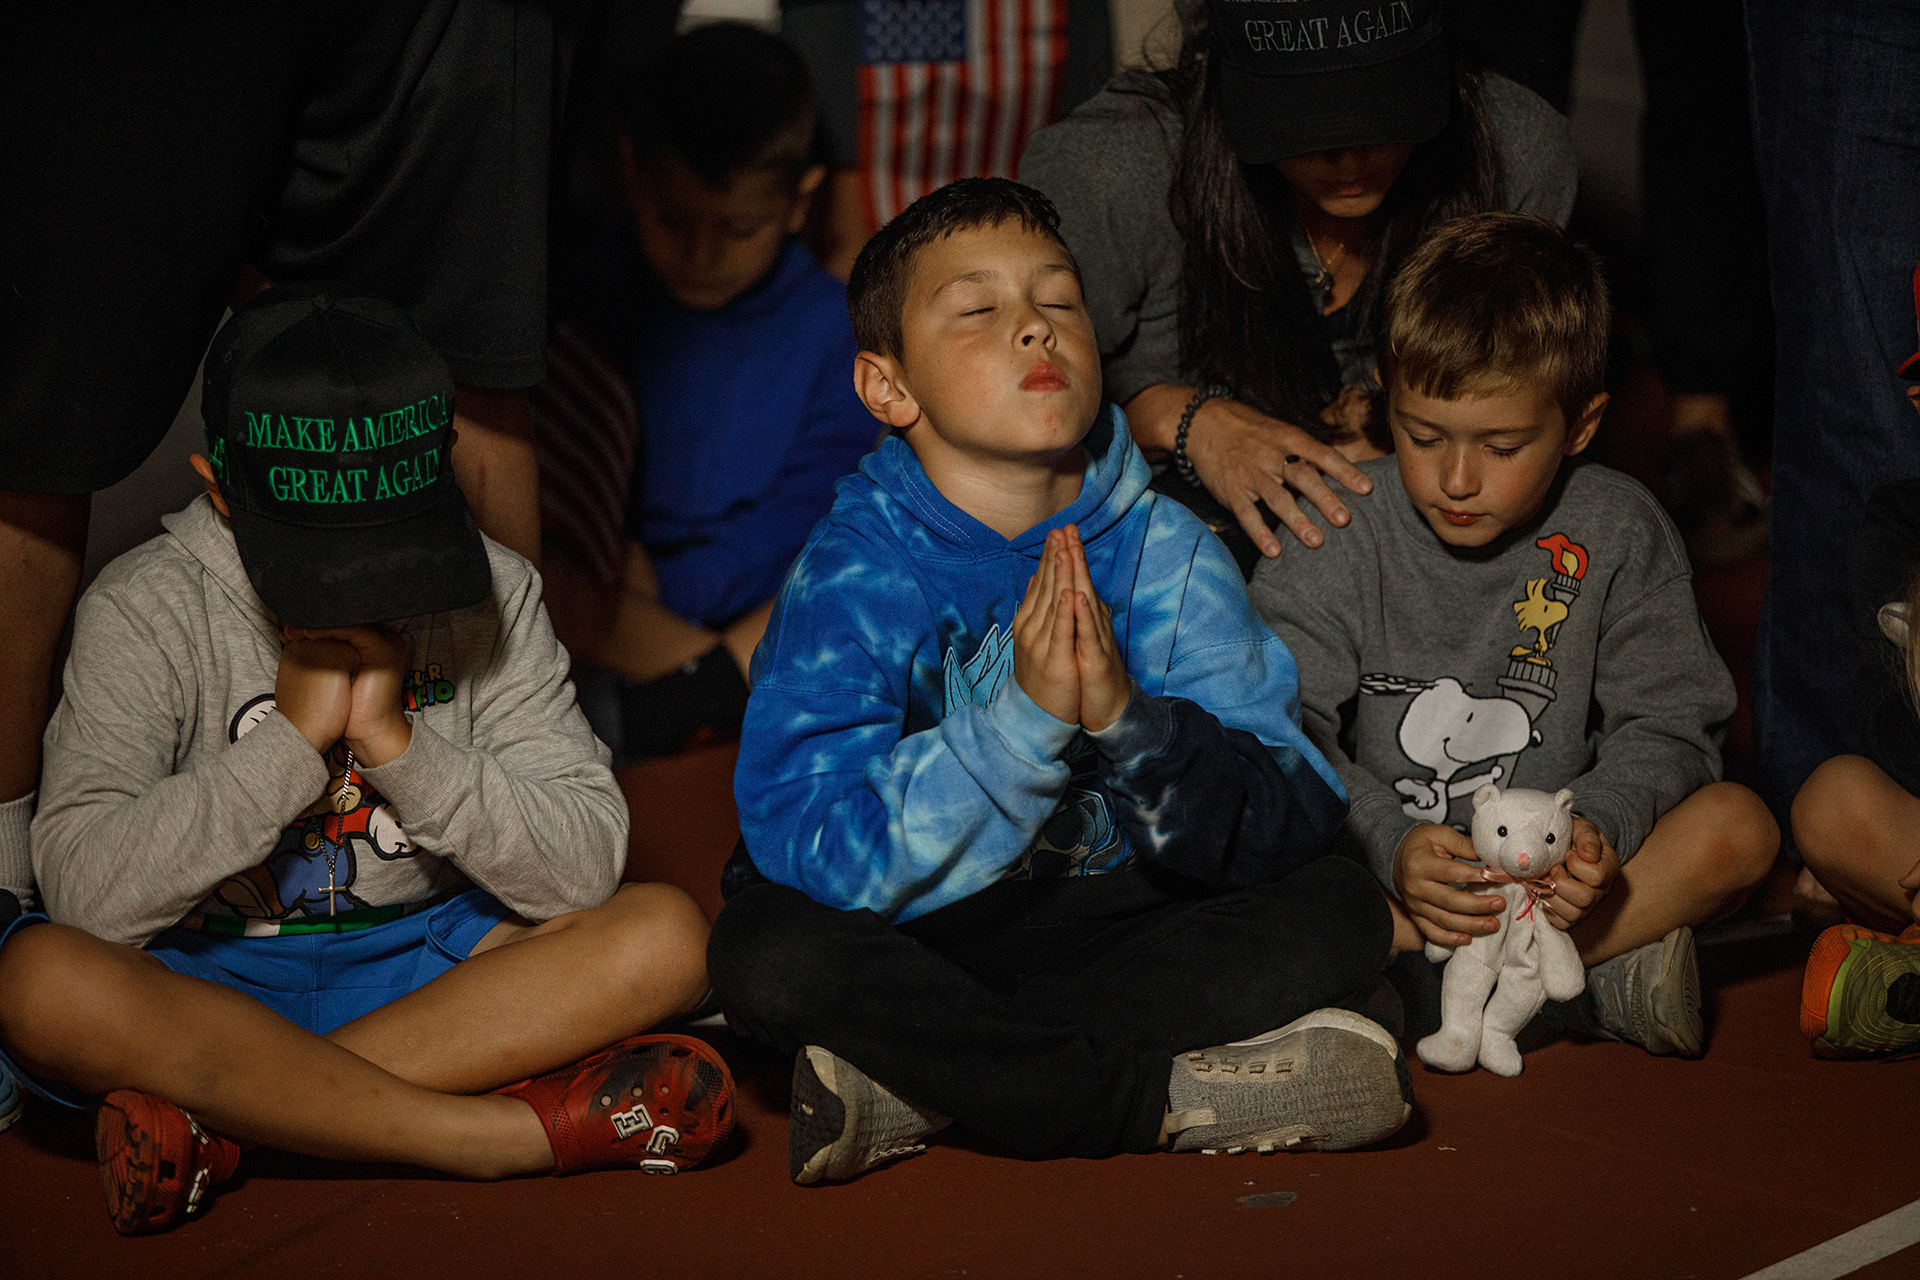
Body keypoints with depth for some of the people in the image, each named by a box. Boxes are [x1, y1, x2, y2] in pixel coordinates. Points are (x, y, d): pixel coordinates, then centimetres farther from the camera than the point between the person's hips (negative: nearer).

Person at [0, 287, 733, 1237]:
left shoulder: (489, 595, -4)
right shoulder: (147, 611, -11)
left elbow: (584, 870, -11)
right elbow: (87, 892, -22)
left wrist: (395, 741, -21)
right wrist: (295, 738, -23)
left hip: (418, 963, 3)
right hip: (201, 979, -2)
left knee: (665, 936, -22)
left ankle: (223, 1115, -27)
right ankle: (516, 1133, -32)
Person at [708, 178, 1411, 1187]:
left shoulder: (1168, 555, -5)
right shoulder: (852, 574, -14)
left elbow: (1288, 825, -13)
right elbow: (817, 856, -26)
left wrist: (1129, 719, -32)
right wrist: (1022, 719, -35)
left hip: (1105, 926, 3)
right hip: (905, 940, -3)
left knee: (1340, 918, -17)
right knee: (768, 955, -33)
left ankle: (922, 1081, -22)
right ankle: (1169, 1096, -22)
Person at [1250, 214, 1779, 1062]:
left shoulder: (1618, 535, -2)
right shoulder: (1338, 529, -6)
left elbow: (1667, 726, -2)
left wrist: (1596, 825, -24)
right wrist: (1389, 843, -29)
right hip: (1368, 868, -1)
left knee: (1739, 828, -22)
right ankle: (1602, 969, -30)